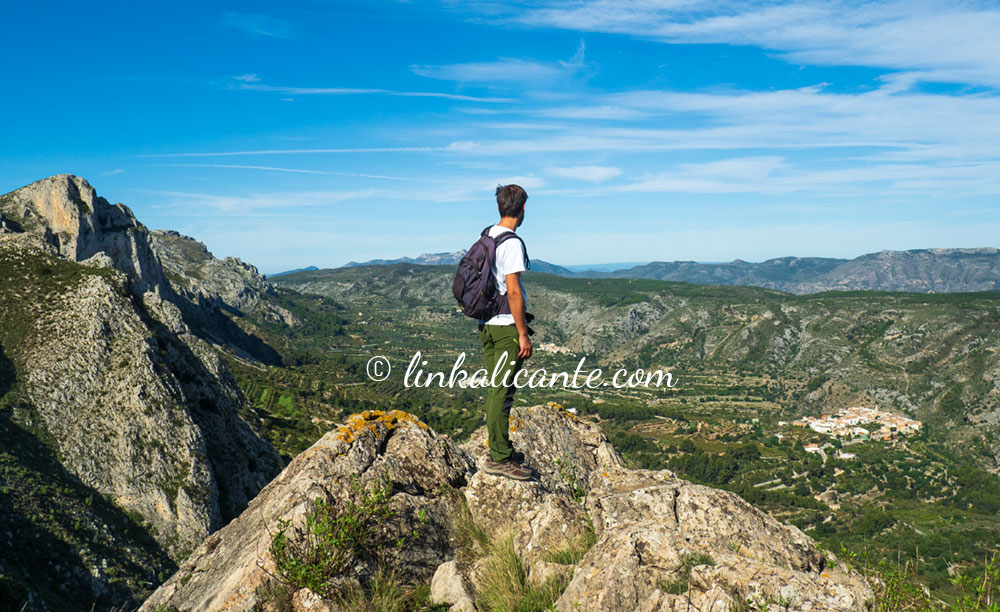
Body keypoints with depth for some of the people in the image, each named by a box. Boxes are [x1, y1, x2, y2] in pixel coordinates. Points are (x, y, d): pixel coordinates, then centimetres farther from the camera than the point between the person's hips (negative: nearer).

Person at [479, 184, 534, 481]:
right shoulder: (512, 243, -16)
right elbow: (513, 292, -20)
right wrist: (523, 334, -15)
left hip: (486, 324, 9)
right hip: (506, 326, -9)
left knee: (494, 388, 15)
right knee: (503, 391, -2)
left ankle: (499, 450, 25)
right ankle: (499, 458, 5)